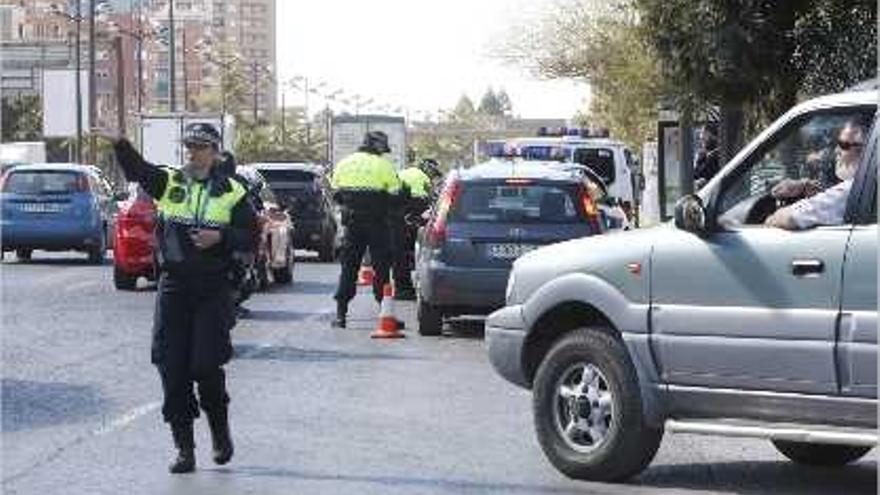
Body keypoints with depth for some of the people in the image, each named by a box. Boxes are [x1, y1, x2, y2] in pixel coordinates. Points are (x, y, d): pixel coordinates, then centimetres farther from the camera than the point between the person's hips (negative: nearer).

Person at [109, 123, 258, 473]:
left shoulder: (232, 192, 4)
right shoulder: (168, 183, 6)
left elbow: (250, 238, 3)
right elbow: (135, 169, -11)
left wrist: (220, 237, -15)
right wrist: (118, 142, -31)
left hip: (213, 290, -2)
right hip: (173, 287, 2)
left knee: (206, 366, -7)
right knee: (172, 369, 1)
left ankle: (220, 431, 20)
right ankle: (184, 447, 10)